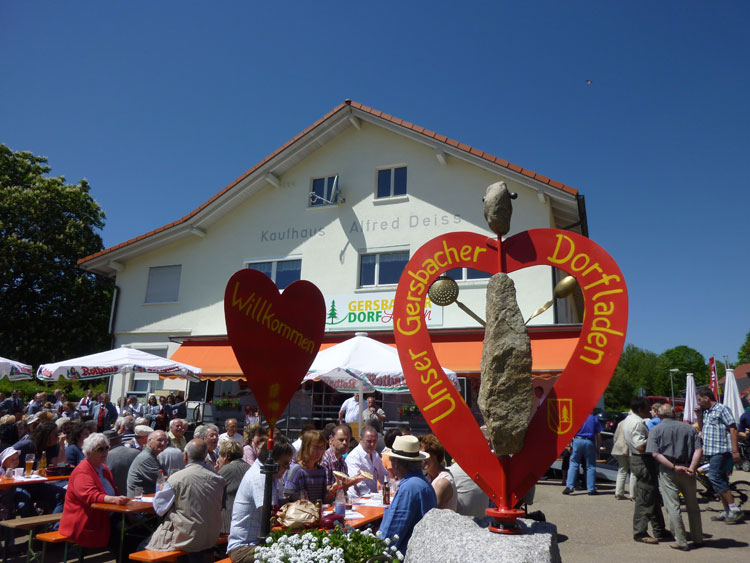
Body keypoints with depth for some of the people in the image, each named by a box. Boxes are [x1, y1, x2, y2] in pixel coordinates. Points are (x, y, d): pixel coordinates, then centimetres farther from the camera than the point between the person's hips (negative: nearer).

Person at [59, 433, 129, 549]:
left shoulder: (103, 468, 18)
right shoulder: (82, 472, -10)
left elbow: (115, 491, 26)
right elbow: (90, 495, -26)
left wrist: (121, 499, 5)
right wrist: (114, 500, -40)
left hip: (105, 518, 8)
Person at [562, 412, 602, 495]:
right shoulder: (595, 419, 11)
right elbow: (598, 435, 7)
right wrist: (598, 447, 12)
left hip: (578, 441, -1)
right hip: (590, 442, 1)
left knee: (574, 464, 2)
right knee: (590, 466, 8)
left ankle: (569, 486, -6)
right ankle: (591, 489, 8)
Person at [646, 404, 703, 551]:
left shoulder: (656, 430, -2)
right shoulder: (689, 428, 7)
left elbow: (655, 454, -14)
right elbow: (699, 450, -4)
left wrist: (674, 467, -14)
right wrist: (691, 468, -11)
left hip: (667, 473, -4)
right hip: (687, 472, 4)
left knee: (673, 507, 2)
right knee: (692, 506, 18)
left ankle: (681, 542, 4)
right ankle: (698, 539, 28)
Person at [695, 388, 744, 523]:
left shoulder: (722, 409, -8)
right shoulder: (706, 412, 17)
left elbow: (733, 428, -13)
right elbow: (701, 429, 23)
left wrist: (735, 450, -19)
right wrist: (699, 415, 10)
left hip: (721, 451, -9)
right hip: (711, 451, 9)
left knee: (715, 478, -15)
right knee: (720, 481, 11)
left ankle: (735, 509, -9)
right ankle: (727, 512, 17)